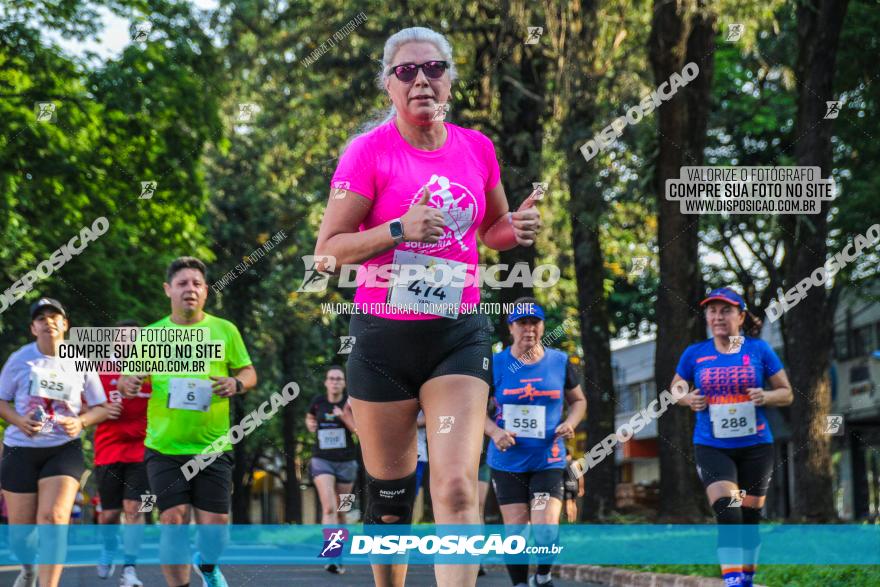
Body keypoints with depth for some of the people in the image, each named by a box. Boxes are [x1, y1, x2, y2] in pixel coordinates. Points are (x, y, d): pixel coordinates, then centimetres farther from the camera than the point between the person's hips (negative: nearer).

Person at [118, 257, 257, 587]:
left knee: (214, 524, -1)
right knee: (173, 519, -10)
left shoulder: (225, 331, 5)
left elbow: (249, 372, 9)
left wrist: (237, 383, -14)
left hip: (213, 446, 0)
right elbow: (127, 377, 11)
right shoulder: (151, 335, 6)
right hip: (164, 446, 0)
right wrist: (127, 384, -14)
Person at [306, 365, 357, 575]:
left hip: (346, 462, 1)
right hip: (322, 461, -1)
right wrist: (310, 425, 5)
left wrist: (345, 417, -24)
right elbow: (309, 417, 25)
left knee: (340, 511, 11)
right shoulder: (318, 402, 2)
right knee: (329, 507, -19)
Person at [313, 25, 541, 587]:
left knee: (457, 488, -15)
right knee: (389, 496, 8)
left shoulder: (477, 148, 5)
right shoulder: (369, 151, -5)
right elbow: (326, 254, -6)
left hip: (460, 335, 2)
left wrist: (515, 228, -2)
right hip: (384, 336, -1)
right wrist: (399, 230, -21)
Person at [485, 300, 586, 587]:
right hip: (507, 462, 0)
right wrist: (495, 432, -13)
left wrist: (570, 423, -5)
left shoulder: (559, 361, 2)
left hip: (548, 461, 0)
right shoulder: (495, 364, -2)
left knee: (546, 529, -14)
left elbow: (578, 401, 15)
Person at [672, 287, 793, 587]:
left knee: (749, 517, 10)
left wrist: (765, 397, -14)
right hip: (712, 447, -1)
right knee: (727, 514, -18)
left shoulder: (759, 350, 0)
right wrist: (689, 399, -6)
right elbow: (675, 390, 16)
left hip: (755, 446, 1)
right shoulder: (694, 354, 1)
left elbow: (786, 393, 7)